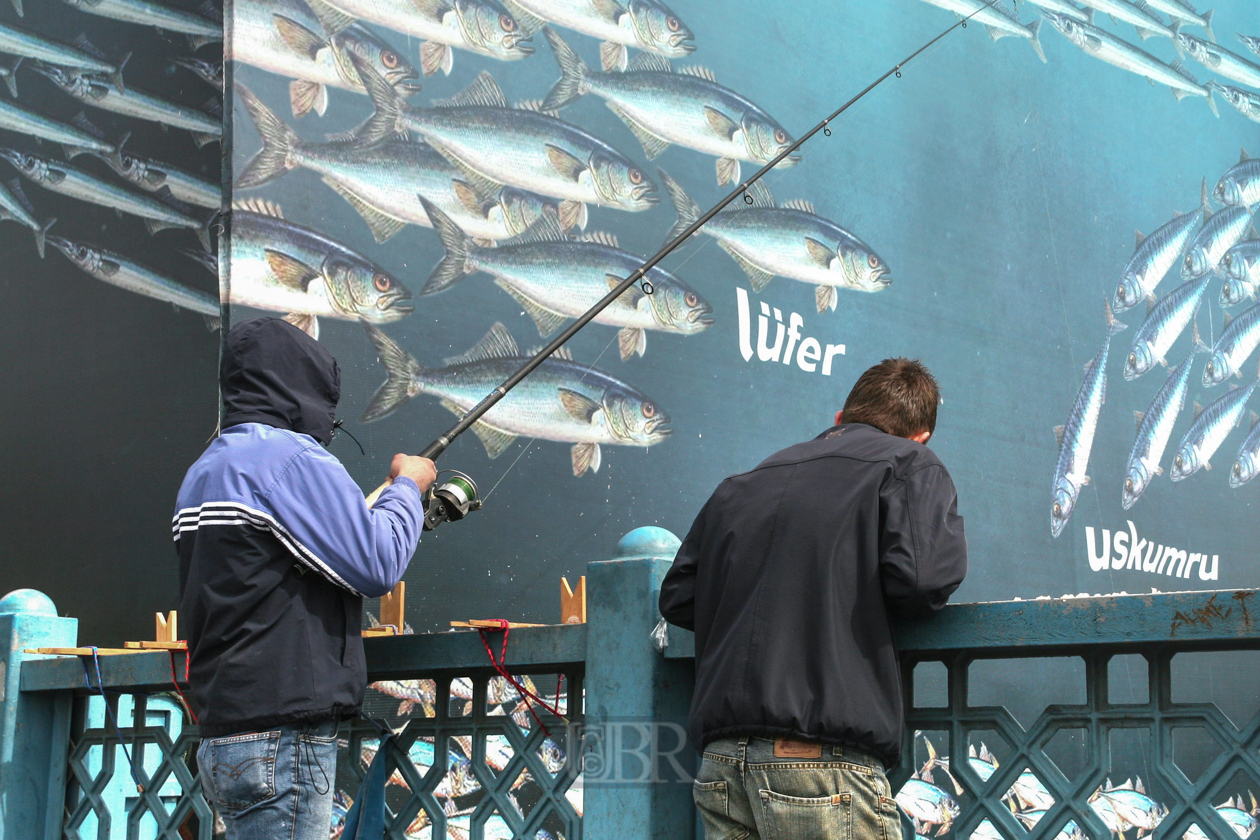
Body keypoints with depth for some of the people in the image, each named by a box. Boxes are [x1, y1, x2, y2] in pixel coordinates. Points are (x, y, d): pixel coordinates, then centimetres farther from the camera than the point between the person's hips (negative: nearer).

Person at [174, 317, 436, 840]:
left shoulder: (202, 472, 16)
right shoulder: (291, 458, -12)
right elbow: (378, 567, -15)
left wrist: (382, 504, 20)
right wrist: (407, 487, 3)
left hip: (224, 735, 9)